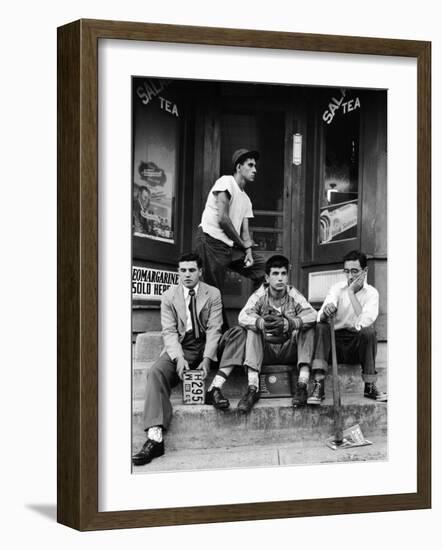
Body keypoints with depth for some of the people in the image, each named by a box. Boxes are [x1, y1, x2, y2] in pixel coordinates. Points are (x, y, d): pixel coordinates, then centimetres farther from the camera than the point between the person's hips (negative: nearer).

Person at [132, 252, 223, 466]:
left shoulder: (213, 294, 4)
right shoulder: (169, 296, 6)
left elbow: (213, 329, -3)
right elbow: (169, 331, -2)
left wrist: (206, 359, -19)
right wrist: (179, 358, -20)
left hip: (204, 346, 2)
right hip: (179, 347, -1)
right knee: (156, 372, -29)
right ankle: (154, 437, -39)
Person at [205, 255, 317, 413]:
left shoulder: (293, 295, -3)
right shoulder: (260, 296, -3)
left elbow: (311, 315, -22)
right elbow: (243, 317, -21)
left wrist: (287, 323, -41)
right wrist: (261, 323, -44)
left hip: (289, 351, 0)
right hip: (265, 350, 0)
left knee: (309, 328, -22)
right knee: (251, 329, -24)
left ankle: (302, 385, -32)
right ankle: (253, 388, -37)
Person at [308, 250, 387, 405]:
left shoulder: (371, 293, -3)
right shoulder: (337, 288, 1)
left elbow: (363, 323, -23)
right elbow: (321, 317, -16)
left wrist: (351, 292, -20)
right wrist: (326, 311, -41)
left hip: (359, 344, -1)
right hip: (335, 342, 1)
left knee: (369, 330, -31)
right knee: (320, 327, -27)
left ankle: (370, 386, -20)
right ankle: (318, 386, -34)